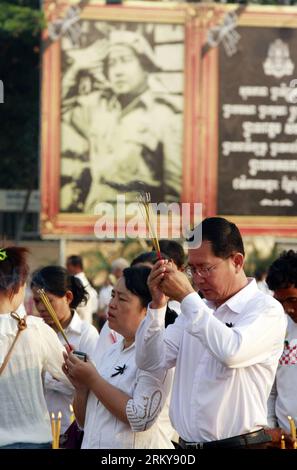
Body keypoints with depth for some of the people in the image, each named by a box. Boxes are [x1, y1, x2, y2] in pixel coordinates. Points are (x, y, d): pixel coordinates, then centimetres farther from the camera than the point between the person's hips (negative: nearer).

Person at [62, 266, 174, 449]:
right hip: (93, 444, 7)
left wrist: (93, 380, -15)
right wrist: (81, 387, -5)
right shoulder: (111, 353, 10)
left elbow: (142, 418, -23)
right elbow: (84, 423, 14)